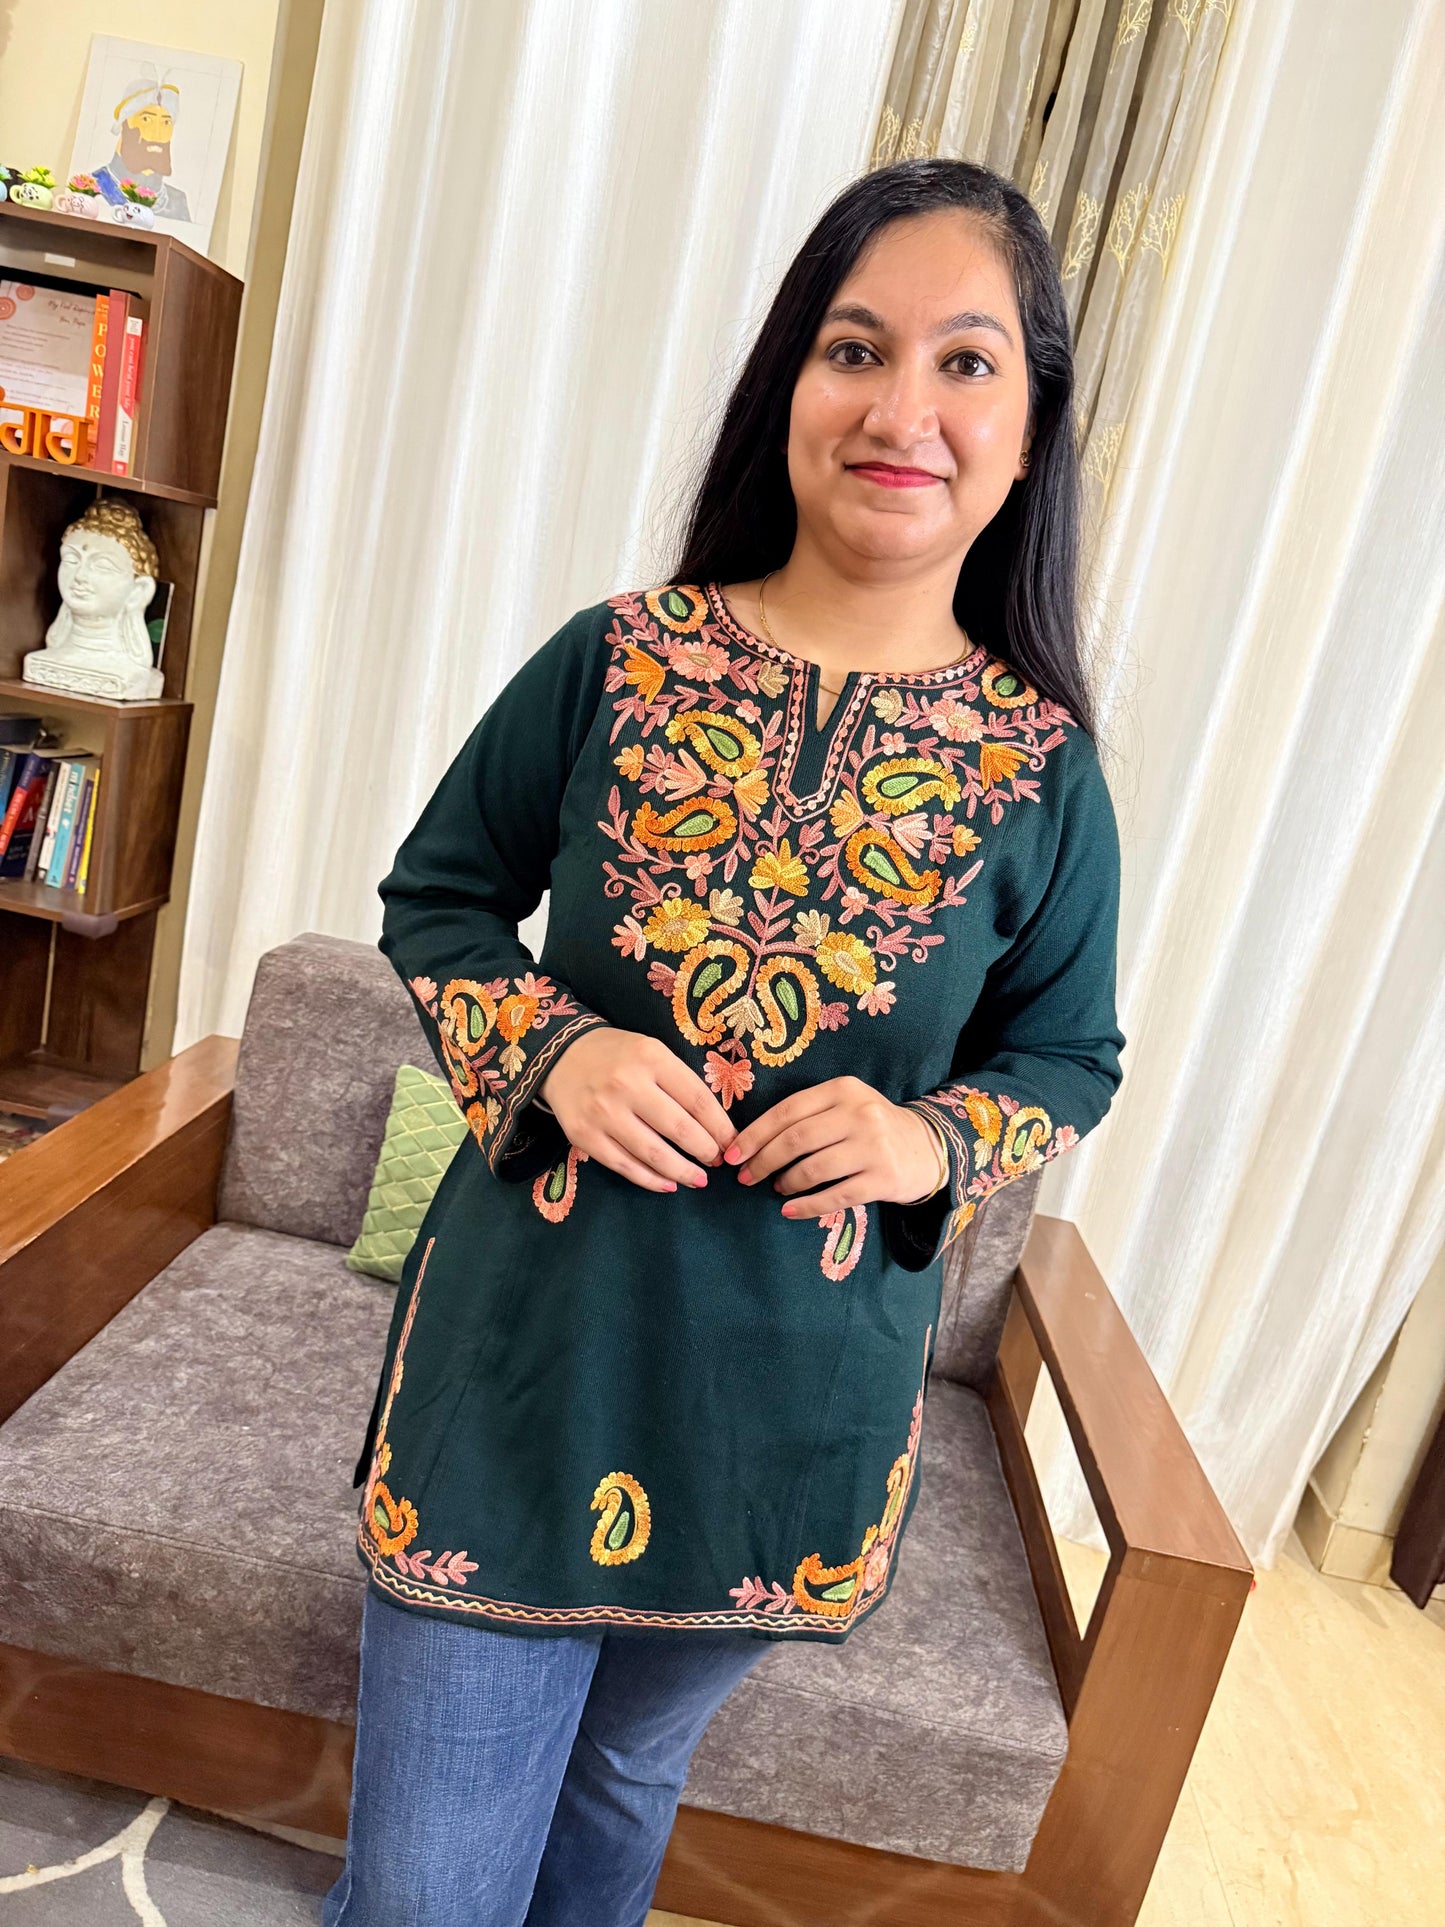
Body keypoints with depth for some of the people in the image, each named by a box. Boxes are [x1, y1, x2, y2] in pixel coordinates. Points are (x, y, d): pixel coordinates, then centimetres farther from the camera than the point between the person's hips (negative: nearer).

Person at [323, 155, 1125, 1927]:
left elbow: (1071, 1057, 6)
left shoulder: (1040, 765, -6)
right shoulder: (616, 658, -8)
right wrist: (547, 1051, -16)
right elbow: (435, 894, 3)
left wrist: (934, 1140, -15)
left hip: (800, 1404, 2)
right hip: (532, 1343, -1)